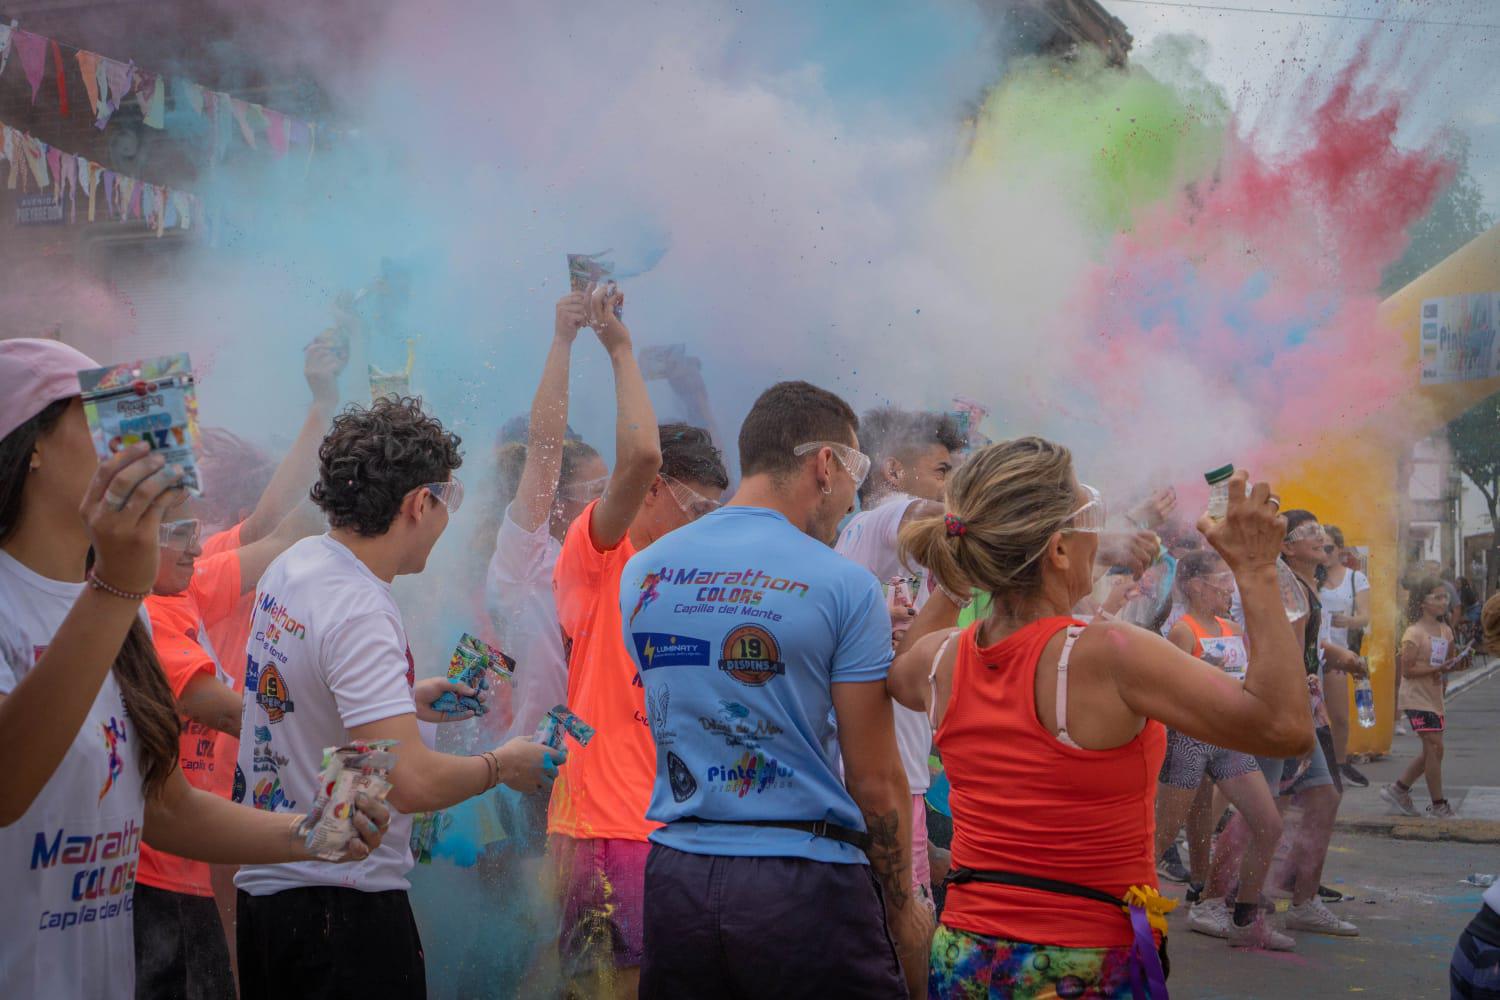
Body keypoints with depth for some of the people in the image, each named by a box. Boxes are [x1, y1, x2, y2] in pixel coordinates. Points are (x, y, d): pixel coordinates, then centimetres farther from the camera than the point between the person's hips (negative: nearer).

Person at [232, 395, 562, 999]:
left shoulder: (291, 566, 4)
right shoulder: (359, 613, -24)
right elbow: (414, 783, -30)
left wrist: (407, 698, 24)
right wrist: (501, 764, -12)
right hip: (344, 903, -9)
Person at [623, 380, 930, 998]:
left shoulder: (641, 572, 6)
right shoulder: (844, 585, -10)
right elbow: (875, 779, -10)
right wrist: (903, 908, 5)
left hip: (676, 877, 5)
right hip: (804, 886, -5)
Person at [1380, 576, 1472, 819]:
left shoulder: (1446, 631, 8)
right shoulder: (1414, 633, -15)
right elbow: (1407, 670, -18)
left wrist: (1460, 661, -4)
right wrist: (1438, 668, -24)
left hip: (1434, 697, 8)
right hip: (1416, 697, -8)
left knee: (1431, 751, 11)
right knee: (1435, 747, -9)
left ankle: (1398, 789, 24)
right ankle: (1438, 804, 0)